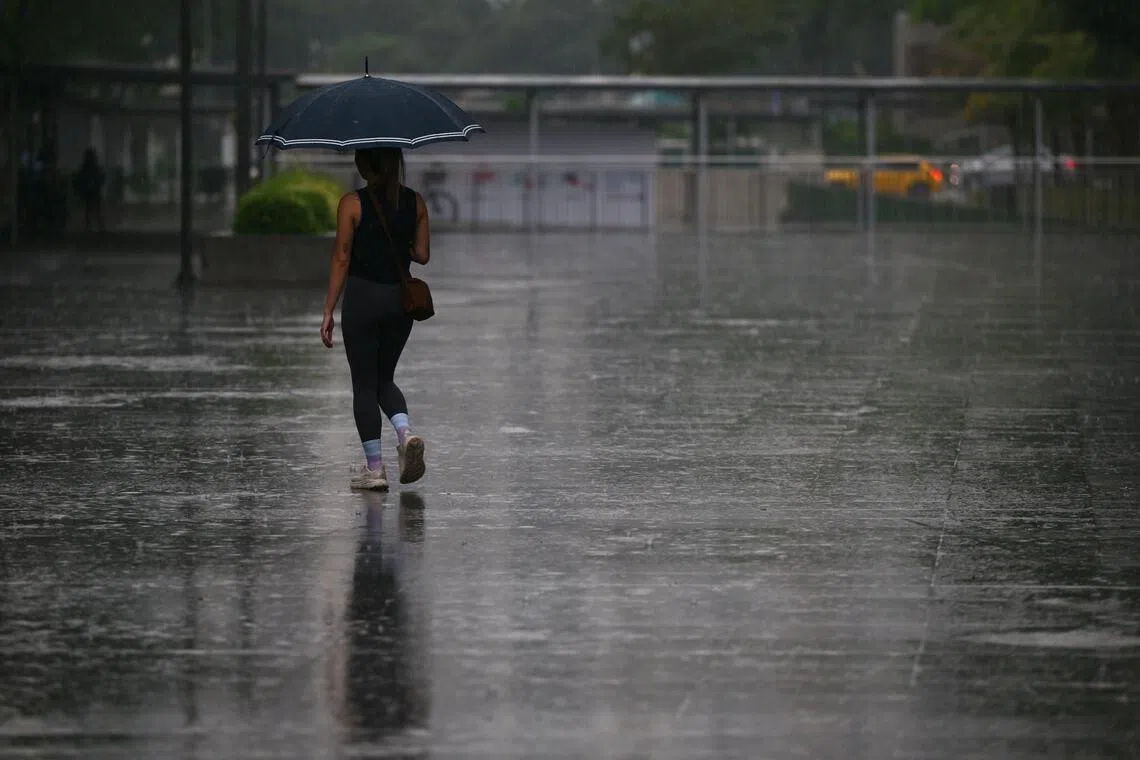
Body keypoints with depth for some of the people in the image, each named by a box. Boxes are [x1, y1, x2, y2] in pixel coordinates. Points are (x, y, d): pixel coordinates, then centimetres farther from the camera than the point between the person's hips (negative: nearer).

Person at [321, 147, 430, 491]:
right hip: (400, 298, 4)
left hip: (362, 297, -4)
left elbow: (341, 259, -8)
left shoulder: (352, 204, -9)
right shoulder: (415, 202, 1)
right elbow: (422, 255, 4)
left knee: (364, 384, 5)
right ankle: (405, 433, -7)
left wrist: (328, 312, -4)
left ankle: (374, 468, 3)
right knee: (384, 378, 20)